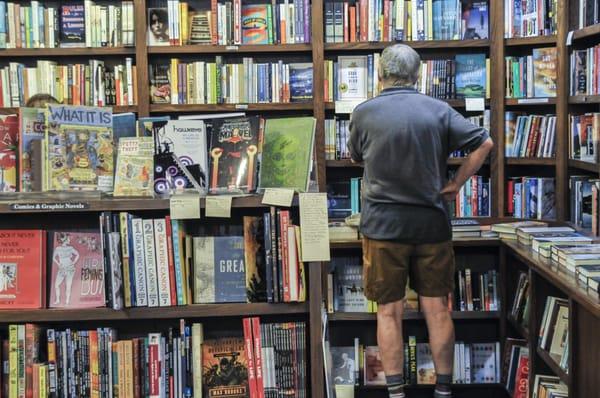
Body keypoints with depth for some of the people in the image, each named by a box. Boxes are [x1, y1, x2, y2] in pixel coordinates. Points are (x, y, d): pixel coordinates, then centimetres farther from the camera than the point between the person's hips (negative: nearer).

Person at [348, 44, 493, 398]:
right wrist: (456, 184, 3)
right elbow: (485, 143, -2)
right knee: (437, 309, 8)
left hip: (383, 224, -1)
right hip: (432, 223, 2)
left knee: (389, 311, 6)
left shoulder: (363, 113, -4)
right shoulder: (438, 110, -1)